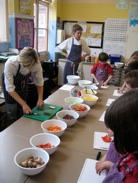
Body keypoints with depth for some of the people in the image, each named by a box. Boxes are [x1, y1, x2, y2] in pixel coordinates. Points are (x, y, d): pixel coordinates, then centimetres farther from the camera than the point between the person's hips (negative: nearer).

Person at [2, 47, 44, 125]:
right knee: (12, 113, -1)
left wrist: (40, 98, -24)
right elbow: (10, 88, -34)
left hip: (23, 82, 3)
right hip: (9, 81, -2)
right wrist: (24, 104, -37)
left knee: (22, 112, 8)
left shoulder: (36, 63, -32)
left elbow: (39, 82, -15)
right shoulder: (10, 64, -41)